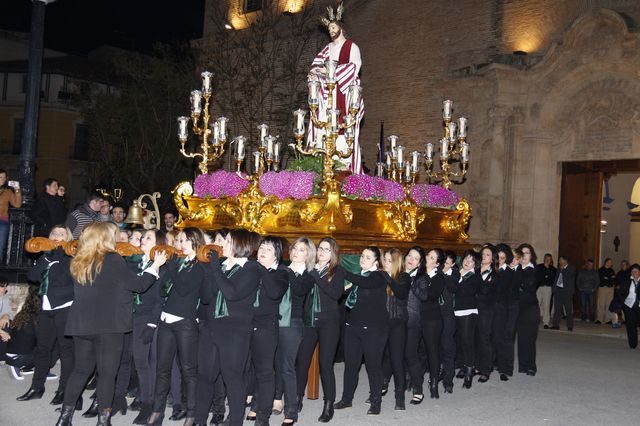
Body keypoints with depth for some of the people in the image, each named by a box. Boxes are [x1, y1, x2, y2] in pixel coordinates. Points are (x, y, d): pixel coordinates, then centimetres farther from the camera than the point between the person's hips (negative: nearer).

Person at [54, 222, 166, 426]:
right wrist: (156, 266, 5)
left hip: (81, 324, 6)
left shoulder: (78, 262, 8)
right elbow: (139, 285, -7)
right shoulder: (112, 260, -11)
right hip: (108, 325, -6)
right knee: (107, 373, 3)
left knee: (81, 370, 17)